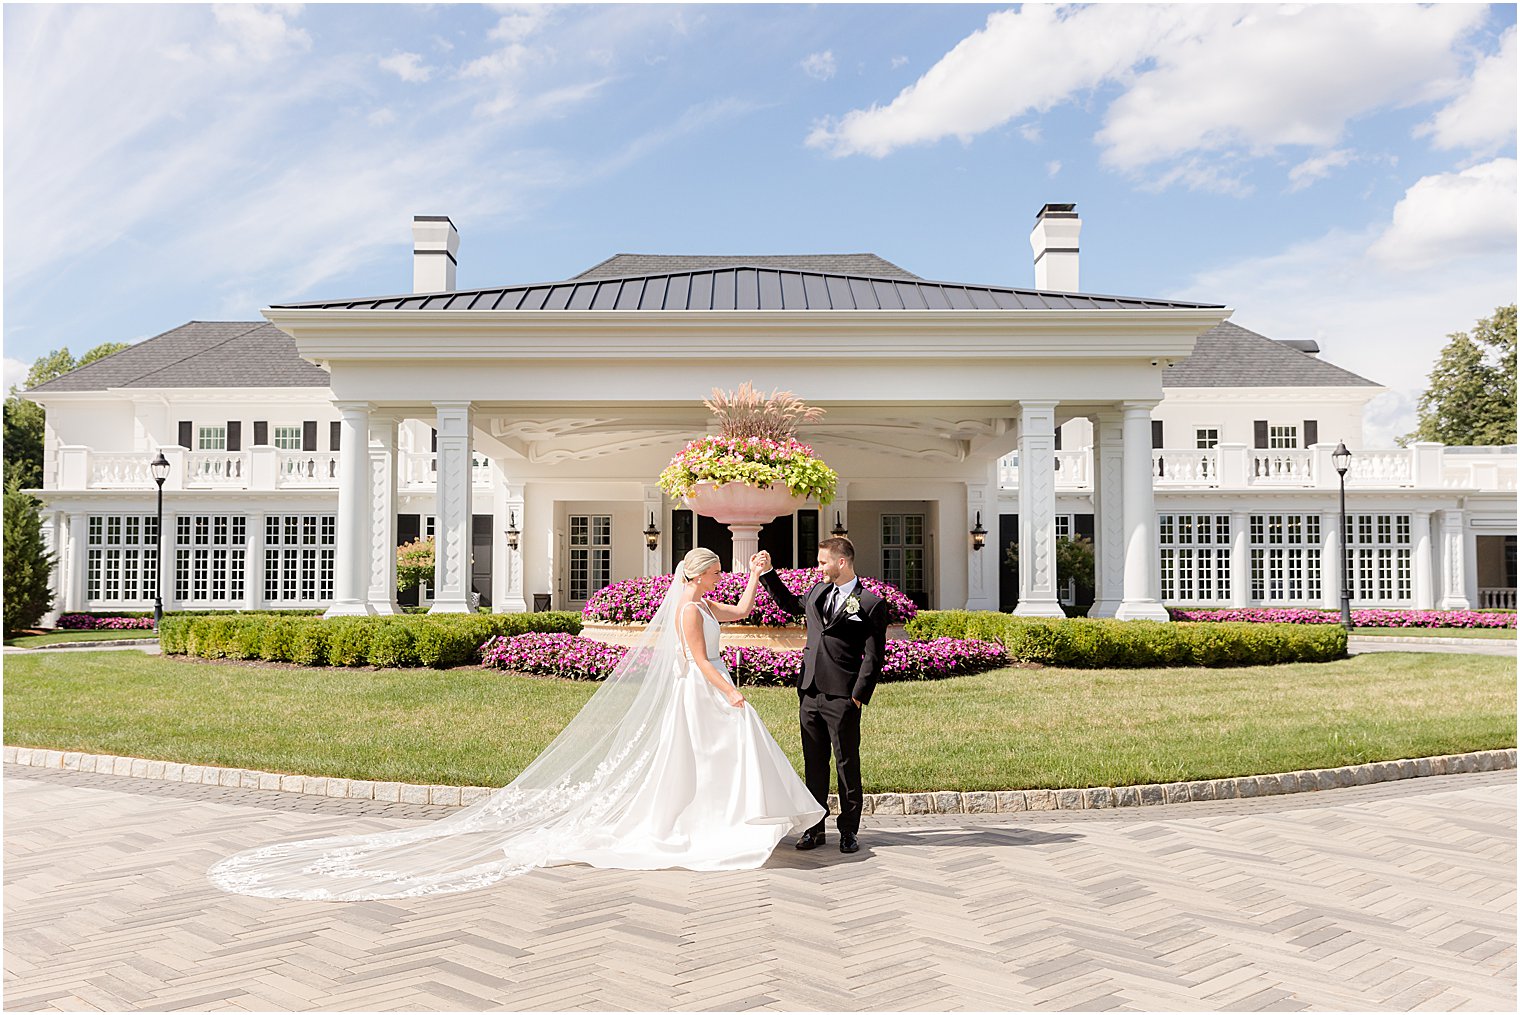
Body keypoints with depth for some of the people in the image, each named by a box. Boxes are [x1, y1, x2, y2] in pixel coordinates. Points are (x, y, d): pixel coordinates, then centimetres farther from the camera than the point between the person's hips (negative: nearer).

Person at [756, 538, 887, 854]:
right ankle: (814, 828, 20)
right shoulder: (818, 591, 12)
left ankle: (849, 831, 16)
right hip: (809, 692, 6)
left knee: (847, 764, 4)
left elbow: (874, 656, -7)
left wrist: (859, 695, -11)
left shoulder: (871, 603, -5)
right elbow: (791, 604, 33)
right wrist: (768, 573, 27)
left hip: (842, 697, -6)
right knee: (814, 764, 11)